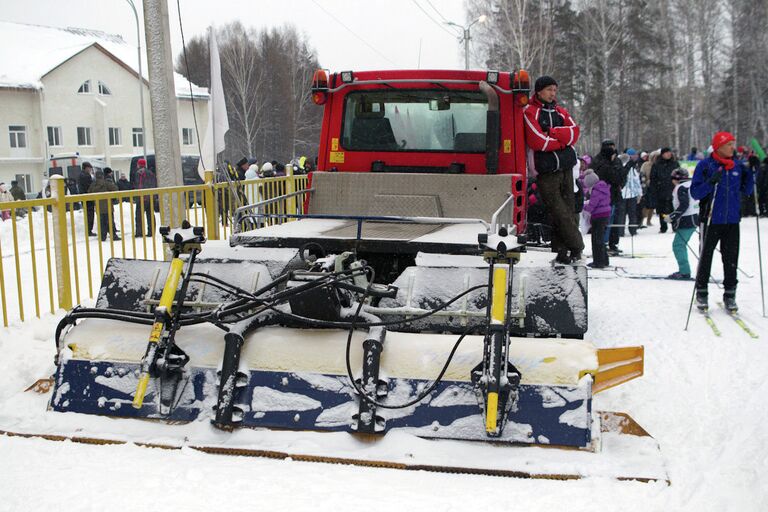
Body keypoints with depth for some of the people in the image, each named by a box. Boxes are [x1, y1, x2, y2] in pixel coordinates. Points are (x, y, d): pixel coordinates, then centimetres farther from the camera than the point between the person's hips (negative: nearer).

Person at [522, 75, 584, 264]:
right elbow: (538, 142, -14)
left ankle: (562, 251, 7)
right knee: (559, 211, -8)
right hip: (546, 171, -6)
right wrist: (563, 139, -2)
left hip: (565, 167, 6)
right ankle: (576, 247, 0)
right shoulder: (530, 112, -2)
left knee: (568, 209, 3)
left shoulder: (560, 112, 17)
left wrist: (551, 133, -12)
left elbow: (574, 133, 1)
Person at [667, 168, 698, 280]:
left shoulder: (681, 188, -13)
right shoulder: (691, 184, 15)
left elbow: (683, 205, -22)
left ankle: (684, 272, -12)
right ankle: (684, 270, 21)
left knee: (678, 245, -9)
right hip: (694, 219, 10)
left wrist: (672, 216, -18)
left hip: (687, 221, -10)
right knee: (681, 244, 17)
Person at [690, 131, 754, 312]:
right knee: (706, 257, 6)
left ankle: (730, 294, 16)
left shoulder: (737, 166, 6)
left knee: (731, 258, 7)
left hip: (732, 221, 4)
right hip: (711, 221, -3)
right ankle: (701, 293, 18)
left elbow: (746, 191, 13)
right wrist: (710, 182, -26)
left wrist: (751, 173, -1)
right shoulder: (705, 165, -6)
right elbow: (695, 193, -10)